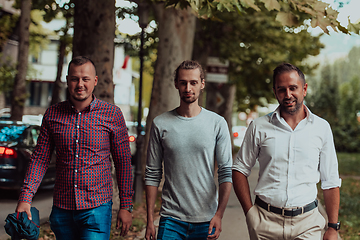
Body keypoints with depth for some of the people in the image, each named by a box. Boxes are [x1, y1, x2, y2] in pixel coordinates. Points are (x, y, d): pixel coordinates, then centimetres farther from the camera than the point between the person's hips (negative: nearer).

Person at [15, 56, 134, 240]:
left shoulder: (112, 115, -3)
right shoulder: (52, 114, 4)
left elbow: (123, 162, 0)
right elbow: (40, 159, 6)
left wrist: (126, 206, 0)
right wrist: (25, 198, -5)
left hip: (96, 209, -3)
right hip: (61, 209, 3)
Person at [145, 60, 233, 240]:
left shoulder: (217, 123, 0)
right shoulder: (160, 124, 2)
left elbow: (226, 172, 0)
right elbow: (152, 174, 4)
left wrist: (219, 214, -8)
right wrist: (150, 219, 1)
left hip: (206, 220, 0)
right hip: (171, 219, 0)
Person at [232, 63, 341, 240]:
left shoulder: (322, 128, 4)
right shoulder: (259, 127, 2)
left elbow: (331, 181, 7)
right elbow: (240, 169, 7)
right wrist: (250, 212, -2)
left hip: (307, 222, 0)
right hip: (266, 222, 0)